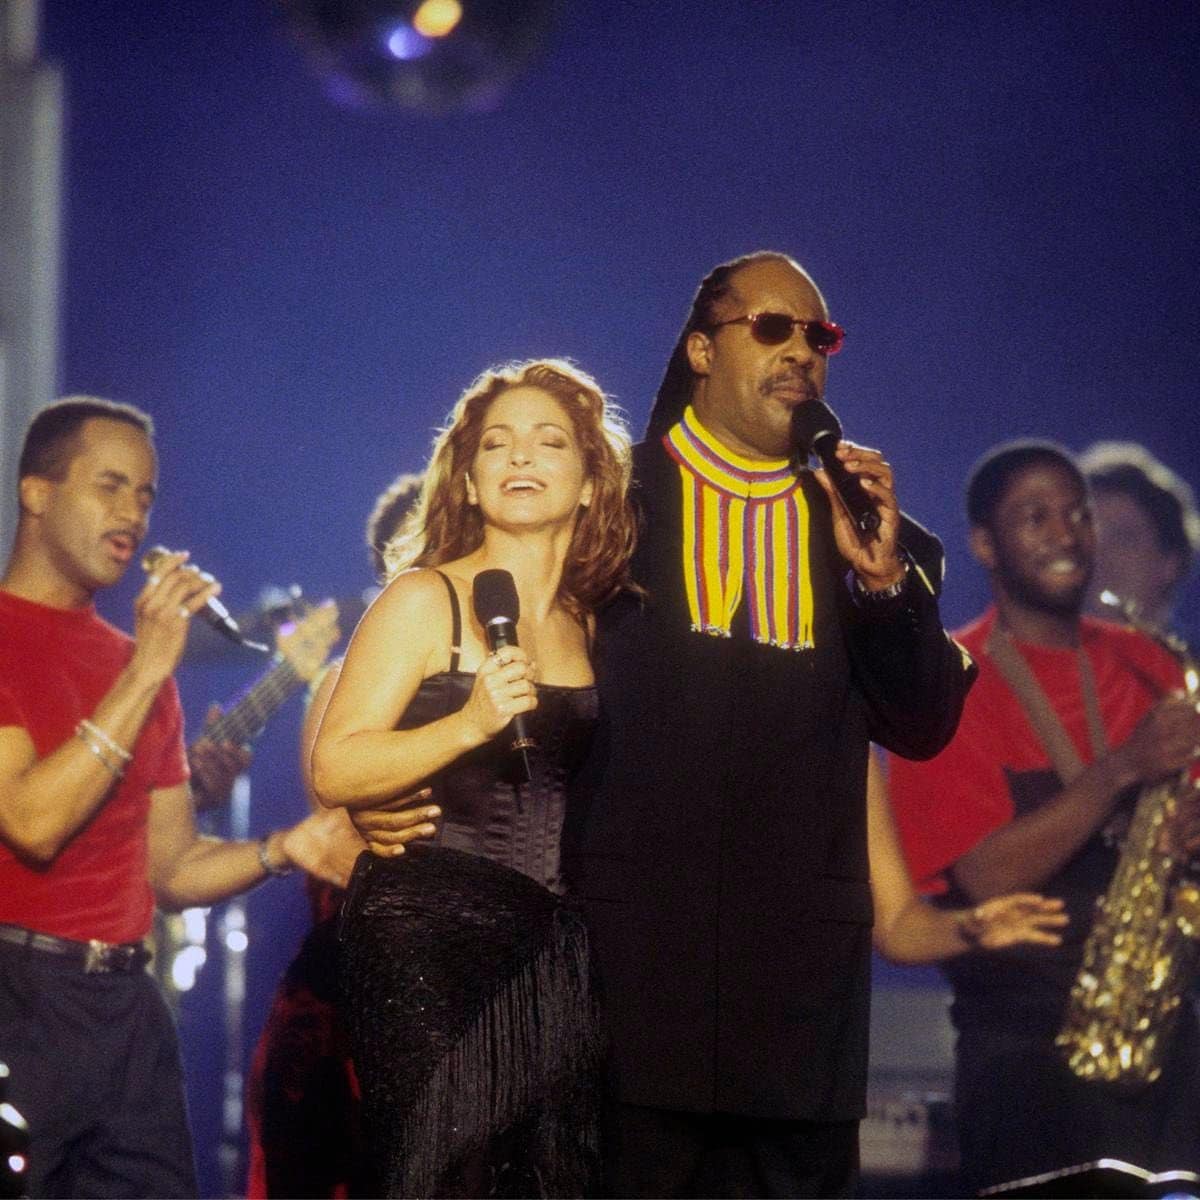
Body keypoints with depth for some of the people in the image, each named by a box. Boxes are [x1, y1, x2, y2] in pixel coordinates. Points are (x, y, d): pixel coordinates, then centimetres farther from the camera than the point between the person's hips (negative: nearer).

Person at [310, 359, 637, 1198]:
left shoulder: (593, 621, 13)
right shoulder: (425, 601, -1)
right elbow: (335, 770, -9)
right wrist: (469, 725, -20)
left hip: (556, 947, 5)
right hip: (431, 939, -5)